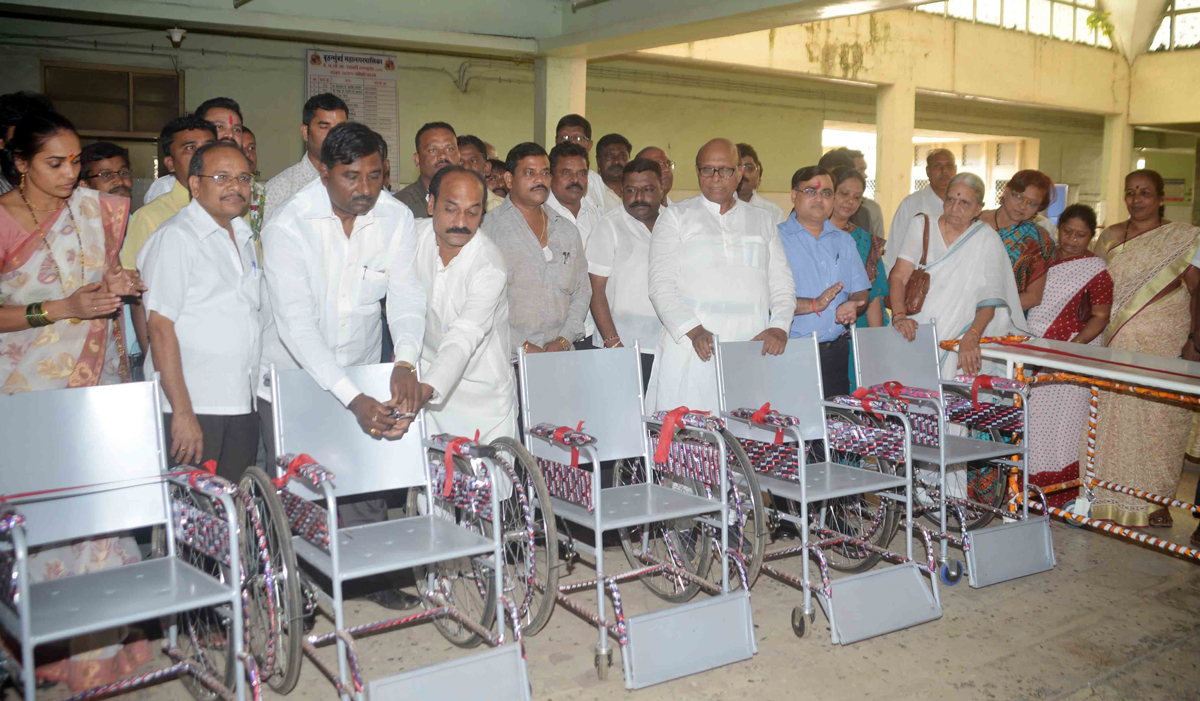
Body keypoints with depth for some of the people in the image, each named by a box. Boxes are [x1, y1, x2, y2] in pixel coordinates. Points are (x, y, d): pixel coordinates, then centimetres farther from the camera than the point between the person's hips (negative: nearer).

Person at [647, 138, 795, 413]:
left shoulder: (762, 221, 20)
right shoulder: (676, 217, 10)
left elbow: (782, 283, 16)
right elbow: (661, 285, 0)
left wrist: (779, 327, -4)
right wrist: (694, 331, -15)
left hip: (752, 350, 2)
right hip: (692, 349, -2)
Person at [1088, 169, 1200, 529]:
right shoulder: (1110, 237, 13)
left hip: (1165, 344, -3)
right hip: (1118, 343, 4)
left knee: (1159, 417, -2)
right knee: (1116, 416, 4)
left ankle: (1155, 499, 10)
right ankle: (1115, 497, 14)